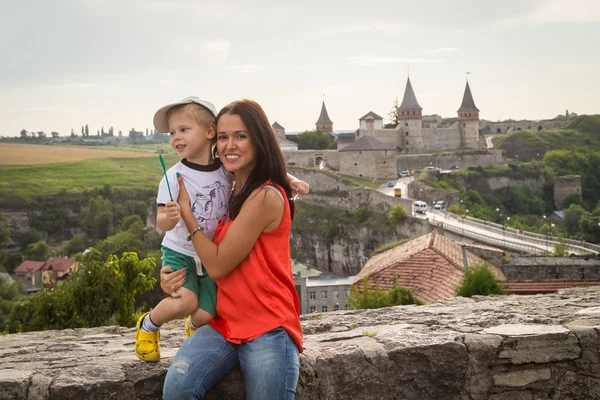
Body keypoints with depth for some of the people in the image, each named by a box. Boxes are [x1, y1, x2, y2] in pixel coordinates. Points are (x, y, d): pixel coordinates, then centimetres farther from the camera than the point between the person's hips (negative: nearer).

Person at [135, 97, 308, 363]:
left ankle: (193, 327, 33)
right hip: (179, 252, -2)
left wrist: (290, 179, -12)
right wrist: (169, 217, -40)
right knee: (184, 303, -26)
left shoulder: (228, 168, -7)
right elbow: (161, 223, -16)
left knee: (205, 316, -7)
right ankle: (147, 325, 7)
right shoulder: (174, 176, -15)